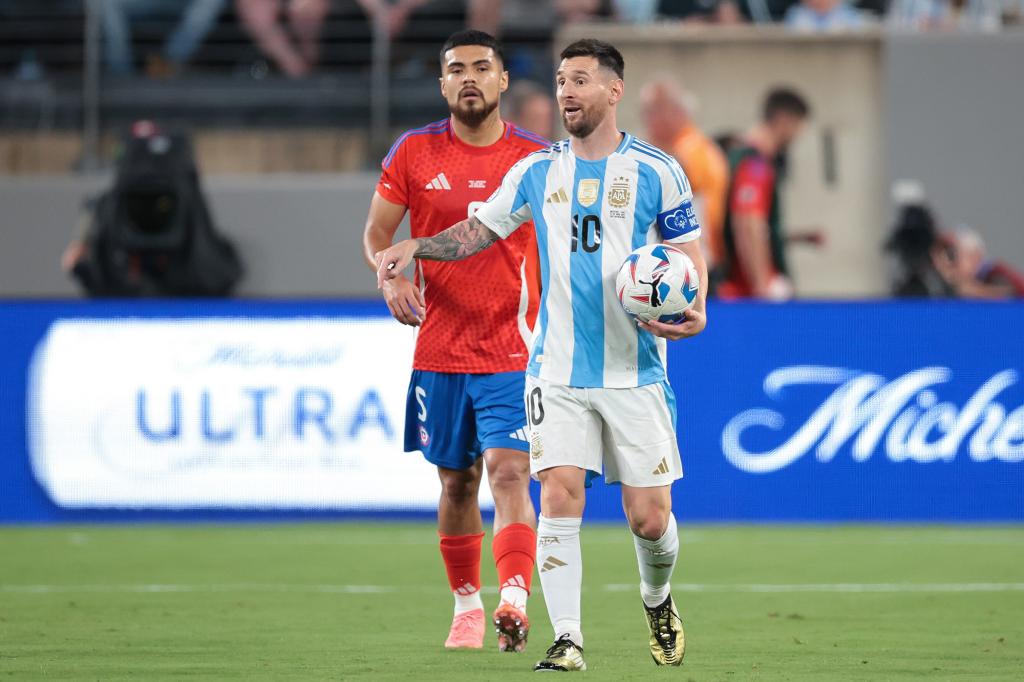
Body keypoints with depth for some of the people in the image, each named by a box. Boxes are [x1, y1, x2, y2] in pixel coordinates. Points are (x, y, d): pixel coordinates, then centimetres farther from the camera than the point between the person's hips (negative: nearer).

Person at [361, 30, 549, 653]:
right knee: (456, 483, 10)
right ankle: (467, 607, 25)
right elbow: (376, 234, 8)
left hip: (512, 355, -2)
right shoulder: (414, 152, 3)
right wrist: (391, 275, -14)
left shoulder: (536, 157, 0)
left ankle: (515, 602, -29)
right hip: (439, 352, 2)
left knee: (509, 473, -17)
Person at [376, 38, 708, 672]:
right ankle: (568, 639, -8)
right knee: (559, 500, -12)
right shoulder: (537, 171, 7)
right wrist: (412, 247, 1)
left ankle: (658, 601, 31)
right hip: (557, 373, 2)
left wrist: (693, 311, -19)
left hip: (635, 374, -2)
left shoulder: (657, 170, -2)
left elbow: (691, 254, 1)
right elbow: (477, 231, 17)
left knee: (649, 518, 0)